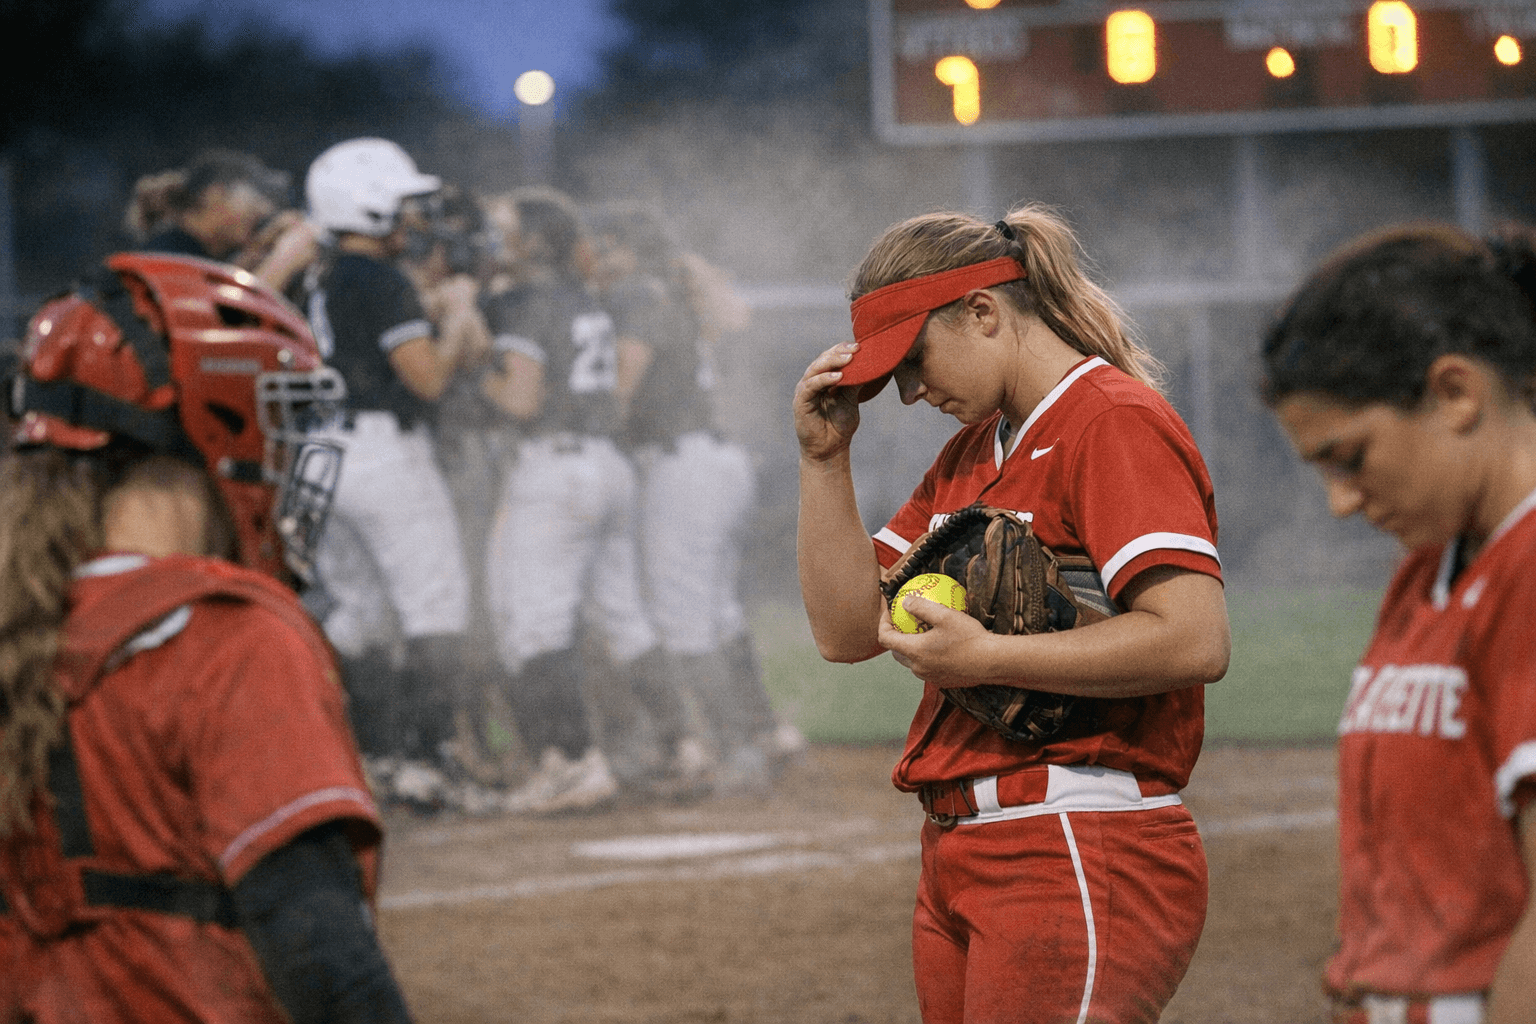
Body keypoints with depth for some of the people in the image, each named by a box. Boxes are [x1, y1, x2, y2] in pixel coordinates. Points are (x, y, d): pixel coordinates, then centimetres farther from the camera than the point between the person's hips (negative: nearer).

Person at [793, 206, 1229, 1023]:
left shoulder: (1114, 422, -9)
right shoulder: (971, 450, 19)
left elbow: (1195, 639, -22)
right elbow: (849, 631, 18)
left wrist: (987, 659, -20)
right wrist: (824, 458, 8)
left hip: (1078, 861, -9)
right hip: (959, 862, 9)